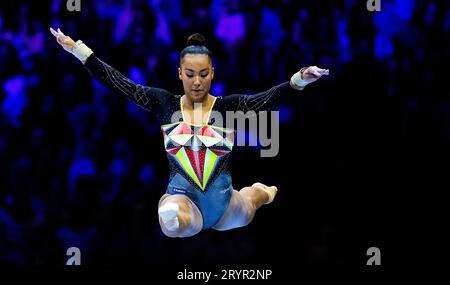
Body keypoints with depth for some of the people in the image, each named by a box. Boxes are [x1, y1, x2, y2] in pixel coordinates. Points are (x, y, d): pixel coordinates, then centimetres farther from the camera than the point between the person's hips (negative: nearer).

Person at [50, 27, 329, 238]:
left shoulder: (229, 106, 1)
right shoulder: (164, 103, 5)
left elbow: (270, 98, -14)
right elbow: (117, 82, 5)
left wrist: (300, 79, -33)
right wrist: (76, 48, 1)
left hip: (221, 201, 5)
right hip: (183, 197, -5)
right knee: (172, 222, -43)